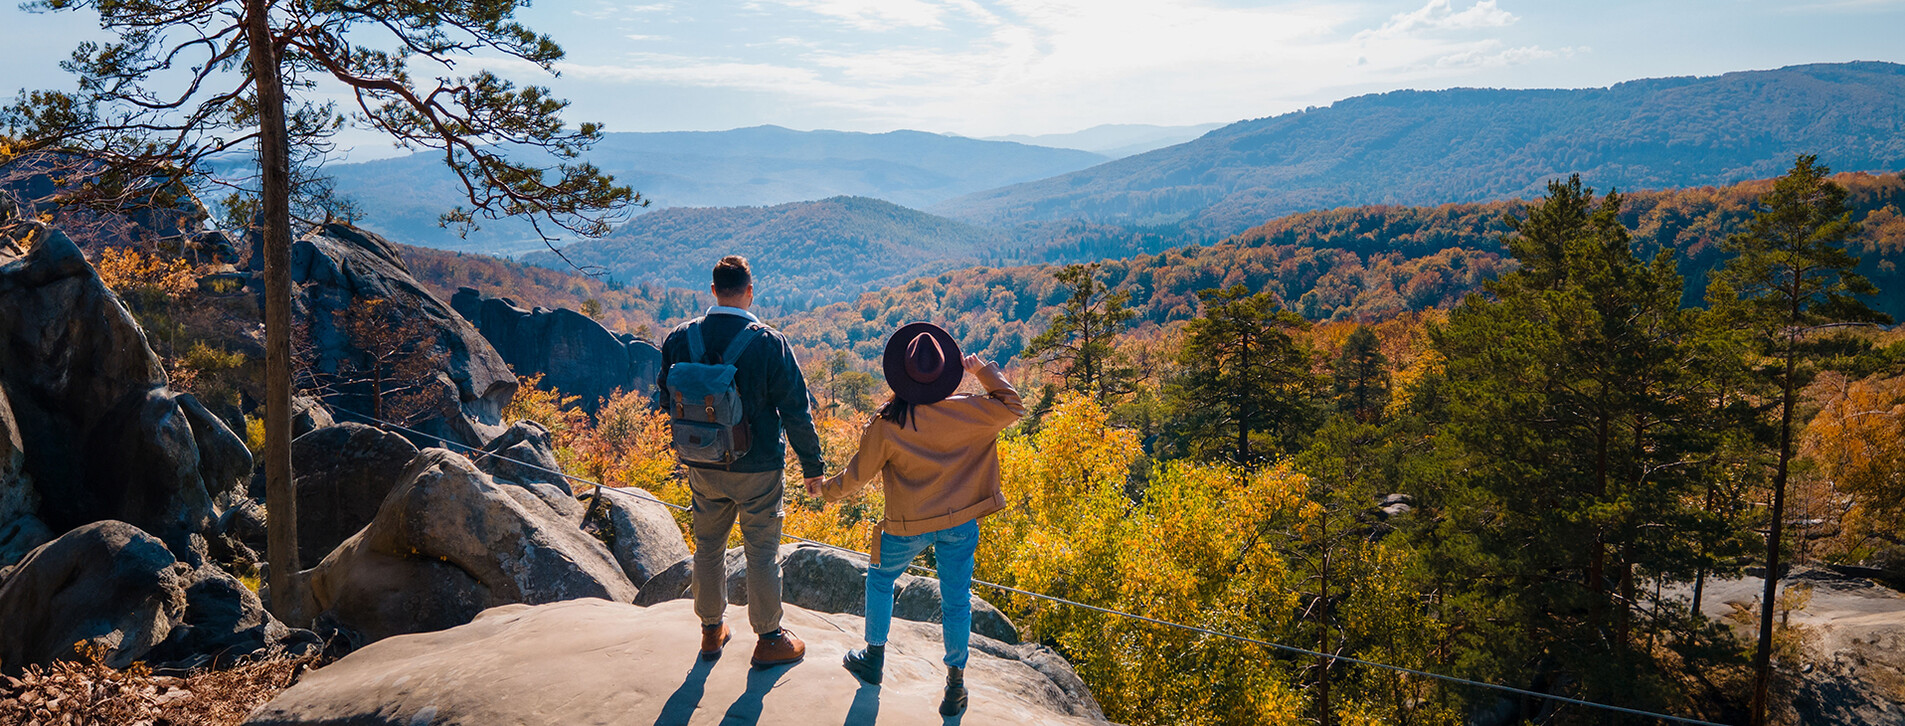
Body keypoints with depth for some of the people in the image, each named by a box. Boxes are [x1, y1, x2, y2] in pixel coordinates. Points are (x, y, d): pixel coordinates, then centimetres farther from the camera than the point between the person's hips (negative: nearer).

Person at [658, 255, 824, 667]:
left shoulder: (680, 339, -5)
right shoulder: (768, 342, -17)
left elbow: (666, 396, 9)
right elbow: (795, 409, -13)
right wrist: (812, 464, -2)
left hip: (702, 467, 4)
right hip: (756, 469, -4)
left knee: (708, 548, 19)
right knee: (762, 555, 9)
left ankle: (711, 631, 34)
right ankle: (769, 639, 21)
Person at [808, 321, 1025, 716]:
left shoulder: (886, 425, -17)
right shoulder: (966, 412, -14)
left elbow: (856, 476, -6)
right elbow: (1012, 407, 2)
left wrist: (823, 488, 12)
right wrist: (983, 370, 7)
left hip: (908, 527, -1)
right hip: (960, 523, 1)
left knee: (880, 580, 25)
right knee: (956, 598, 14)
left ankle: (874, 659, 38)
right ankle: (956, 682, 20)